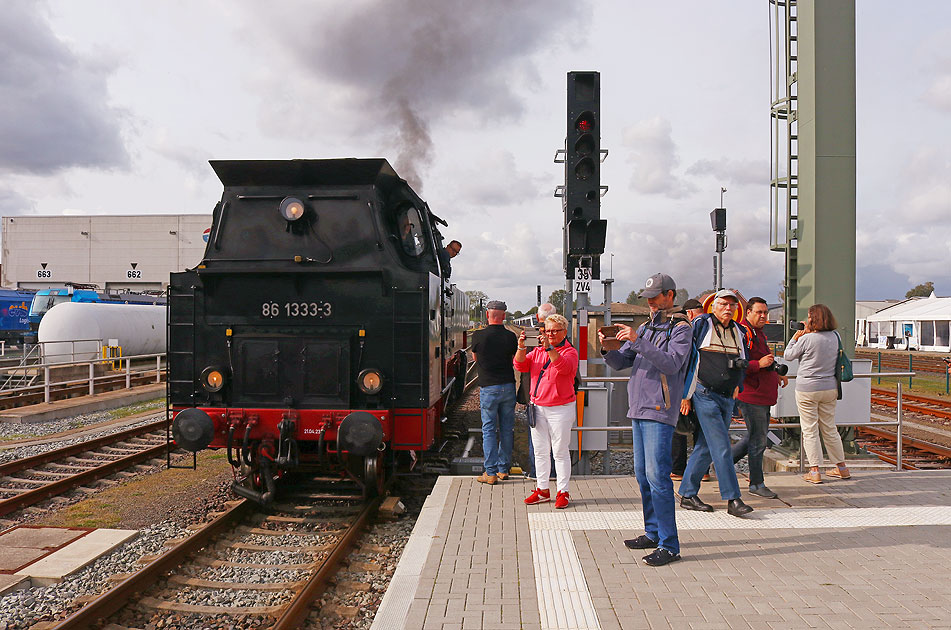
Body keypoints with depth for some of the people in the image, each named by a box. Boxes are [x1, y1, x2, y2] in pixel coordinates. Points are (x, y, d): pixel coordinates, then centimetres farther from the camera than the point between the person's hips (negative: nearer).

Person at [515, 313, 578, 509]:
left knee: (560, 451, 0)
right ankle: (542, 490, 20)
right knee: (540, 450, 10)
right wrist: (521, 347, -13)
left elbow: (564, 367, -24)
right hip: (537, 408, 5)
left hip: (560, 408, -5)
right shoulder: (538, 350, 12)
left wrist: (549, 348, -33)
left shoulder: (570, 352, -3)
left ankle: (562, 492, 9)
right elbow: (521, 366, 2)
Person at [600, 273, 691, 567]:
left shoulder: (680, 328, -4)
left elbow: (672, 363, -20)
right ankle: (653, 533, 23)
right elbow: (620, 362, 13)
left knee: (657, 474, -11)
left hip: (660, 411, -8)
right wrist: (607, 347, -8)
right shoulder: (645, 328, 17)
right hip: (638, 409, 8)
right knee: (643, 474, 12)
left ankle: (669, 545, -5)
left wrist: (637, 341, -26)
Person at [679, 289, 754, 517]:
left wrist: (737, 385, 14)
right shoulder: (701, 324, -4)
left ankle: (688, 494, 17)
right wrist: (686, 394, -9)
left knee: (706, 448, 9)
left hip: (727, 398, 6)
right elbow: (687, 358, -7)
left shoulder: (737, 331, 14)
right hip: (705, 395, -6)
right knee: (721, 448, -10)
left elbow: (742, 363, 28)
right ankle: (732, 499, -5)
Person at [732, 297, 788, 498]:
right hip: (751, 395, -10)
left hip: (763, 395, 10)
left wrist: (777, 375, 19)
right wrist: (759, 364, -28)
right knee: (758, 440, -2)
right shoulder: (743, 333, -15)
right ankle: (757, 484, 9)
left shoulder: (759, 334, 18)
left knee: (755, 437, 16)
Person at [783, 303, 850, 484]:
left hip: (807, 389, -5)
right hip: (830, 388, 6)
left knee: (810, 431, 2)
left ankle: (814, 471, 2)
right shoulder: (835, 337, 0)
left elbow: (788, 355, -4)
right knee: (829, 429, 18)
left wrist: (795, 338, 7)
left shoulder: (807, 339, -16)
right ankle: (841, 468, 26)